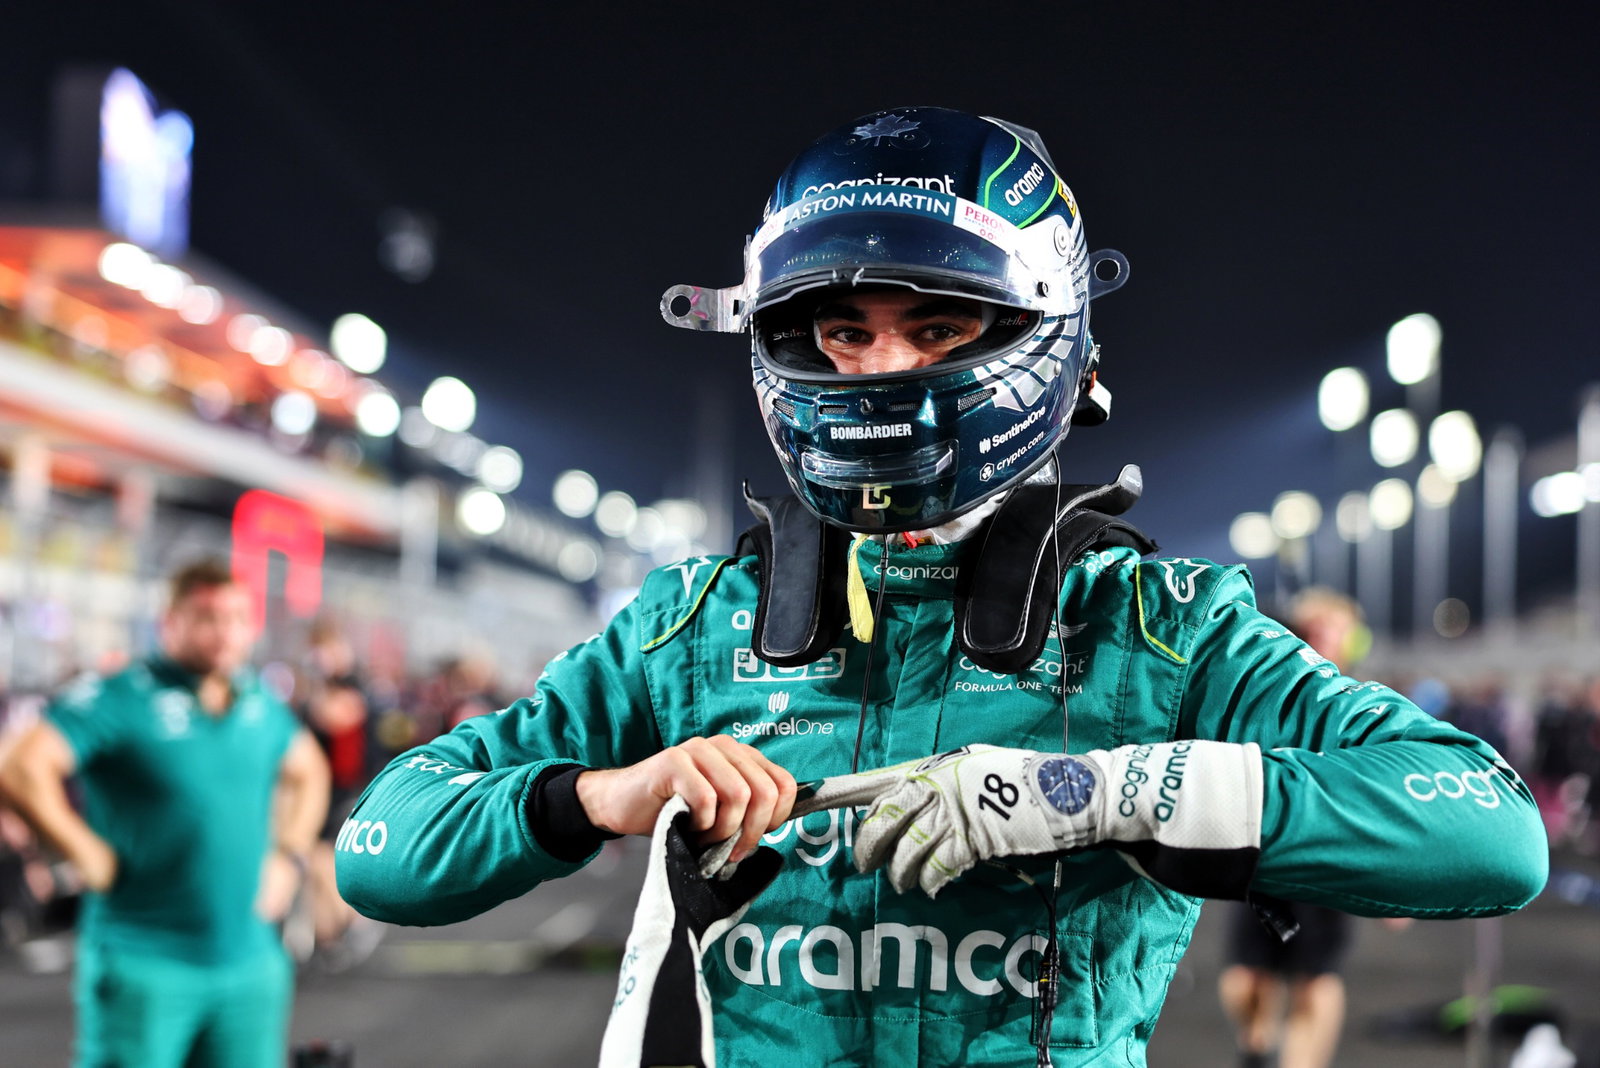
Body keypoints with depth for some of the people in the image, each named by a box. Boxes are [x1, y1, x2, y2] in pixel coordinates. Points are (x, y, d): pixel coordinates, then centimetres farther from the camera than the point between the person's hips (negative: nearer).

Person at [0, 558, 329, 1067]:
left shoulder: (262, 705, 10)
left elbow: (309, 771, 29)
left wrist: (288, 857, 16)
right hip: (144, 963, -6)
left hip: (252, 963, 6)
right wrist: (91, 856, -16)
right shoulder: (121, 697, -10)